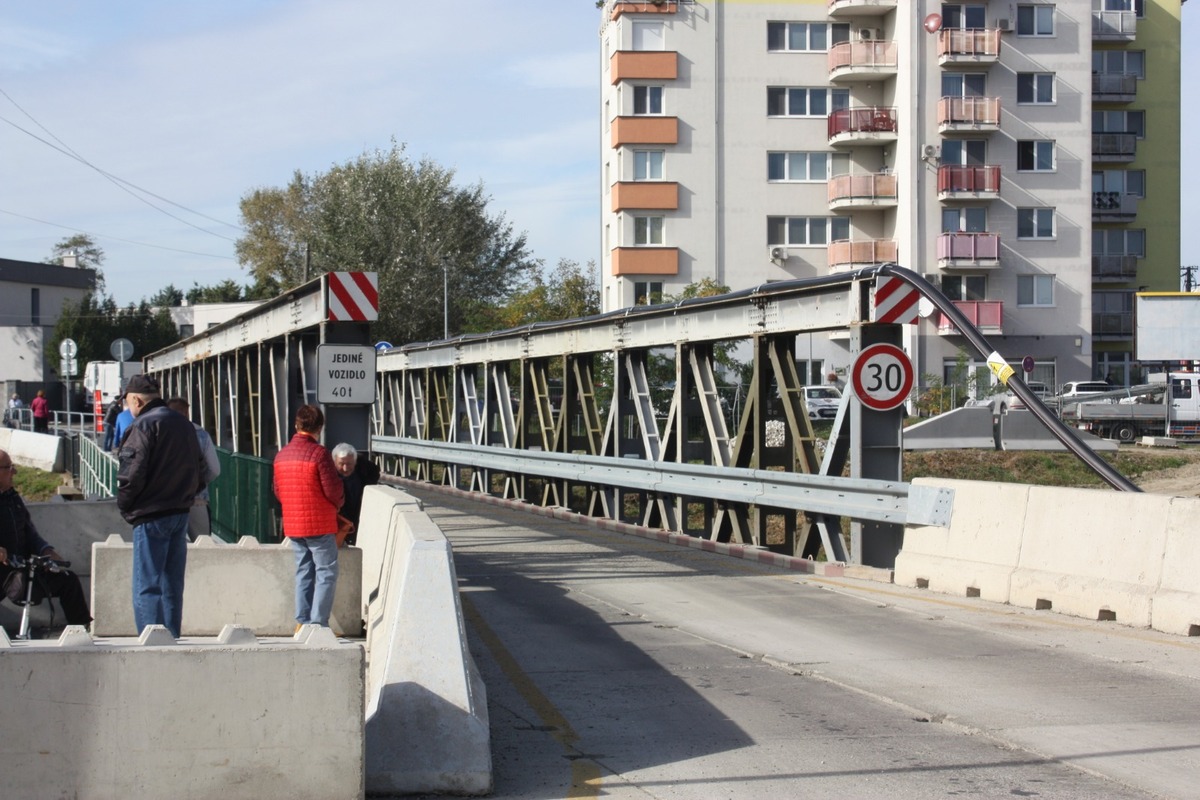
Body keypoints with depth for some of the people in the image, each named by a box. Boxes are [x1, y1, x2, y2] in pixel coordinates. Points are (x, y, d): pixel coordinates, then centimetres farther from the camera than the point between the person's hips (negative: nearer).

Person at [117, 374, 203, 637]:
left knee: (146, 588, -6)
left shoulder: (144, 425, -12)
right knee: (172, 586, 12)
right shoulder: (185, 425, 14)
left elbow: (133, 473, -17)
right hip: (181, 512, 8)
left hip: (151, 517, -8)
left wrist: (124, 506, -4)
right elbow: (198, 470, 17)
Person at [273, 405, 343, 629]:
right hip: (320, 524, -7)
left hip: (293, 525, 7)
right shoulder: (319, 453, -15)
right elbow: (333, 490, -14)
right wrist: (337, 504, 7)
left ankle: (302, 622, 13)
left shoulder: (281, 454, 6)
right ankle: (318, 623, -6)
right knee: (326, 573, -1)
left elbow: (278, 491, 12)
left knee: (304, 572, 14)